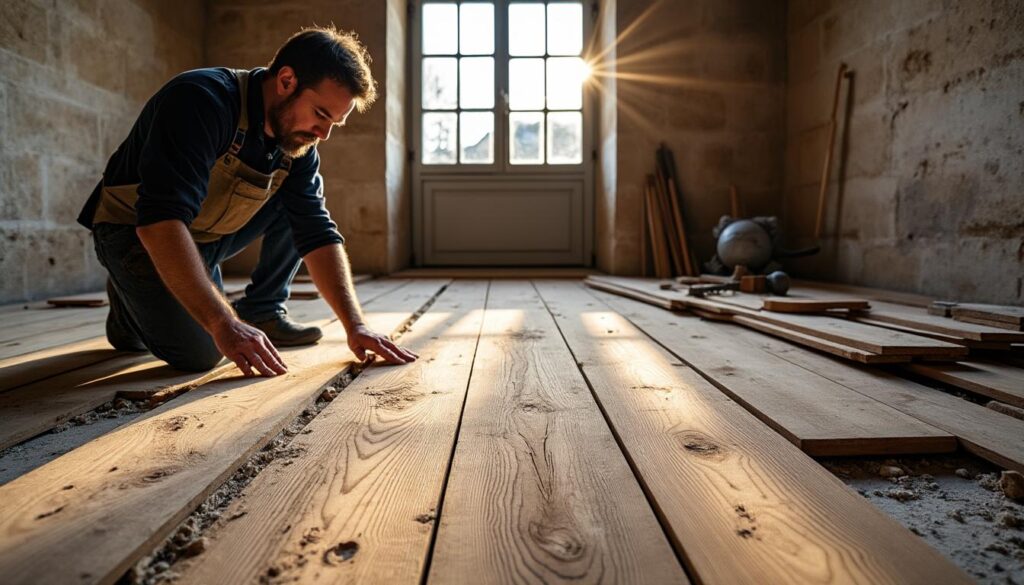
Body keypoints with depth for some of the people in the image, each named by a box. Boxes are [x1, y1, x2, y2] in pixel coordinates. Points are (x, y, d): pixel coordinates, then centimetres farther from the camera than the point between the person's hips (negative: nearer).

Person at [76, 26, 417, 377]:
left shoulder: (298, 141, -9)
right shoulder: (201, 100, -31)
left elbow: (318, 235, -11)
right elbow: (160, 221, -40)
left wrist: (354, 325, -22)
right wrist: (223, 324, -45)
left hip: (207, 235, 6)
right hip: (134, 233, -6)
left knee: (303, 205, -8)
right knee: (200, 353, -22)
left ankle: (263, 313, 1)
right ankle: (130, 300, 10)